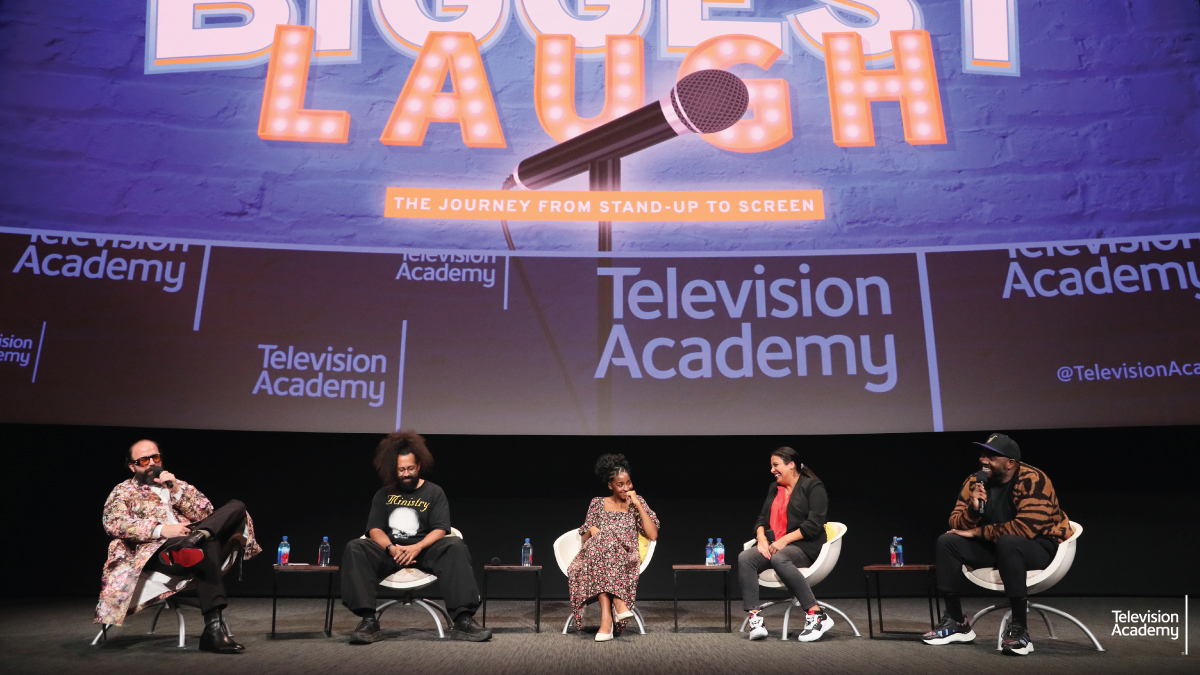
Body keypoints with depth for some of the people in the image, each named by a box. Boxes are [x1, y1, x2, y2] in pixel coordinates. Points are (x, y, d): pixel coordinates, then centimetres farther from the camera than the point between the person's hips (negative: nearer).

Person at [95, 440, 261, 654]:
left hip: (192, 544, 5)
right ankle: (214, 628, -41)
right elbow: (113, 523, -6)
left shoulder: (175, 485, 29)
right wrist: (161, 529, -18)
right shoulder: (123, 491, 17)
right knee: (203, 553, -37)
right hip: (154, 550, -5)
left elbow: (206, 514, 14)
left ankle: (197, 537, -40)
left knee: (236, 506, -15)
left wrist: (177, 489, 1)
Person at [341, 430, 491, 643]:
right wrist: (391, 548, -17)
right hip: (390, 551, 2)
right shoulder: (384, 494, 16)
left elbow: (440, 530, -2)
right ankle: (369, 621, -32)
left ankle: (463, 618, -37)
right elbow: (375, 529, 5)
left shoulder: (434, 492, 9)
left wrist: (417, 548, -21)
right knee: (355, 548, -26)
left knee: (455, 546, -32)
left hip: (424, 550, -2)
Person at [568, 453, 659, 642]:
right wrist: (591, 530, -11)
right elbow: (584, 538, 13)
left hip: (626, 559, -1)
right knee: (600, 543, -36)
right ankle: (618, 604, -44)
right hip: (595, 555, 1)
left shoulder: (637, 502, 10)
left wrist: (638, 504, -6)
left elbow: (653, 535, -2)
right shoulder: (597, 503, 11)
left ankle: (606, 617, -43)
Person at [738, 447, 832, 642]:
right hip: (773, 547, 6)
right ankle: (755, 619, -31)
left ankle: (817, 616, -32)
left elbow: (814, 524, -10)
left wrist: (785, 540, -16)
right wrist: (762, 539, -3)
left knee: (778, 559, -39)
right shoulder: (774, 489, 22)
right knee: (744, 558, -24)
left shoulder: (813, 487, 0)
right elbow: (762, 519, 18)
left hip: (804, 547, -6)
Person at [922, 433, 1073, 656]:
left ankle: (1019, 629, -29)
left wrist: (978, 532, -23)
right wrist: (973, 509, -26)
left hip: (1041, 546, -6)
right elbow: (957, 525, -3)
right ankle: (956, 622, -4)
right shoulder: (974, 482, -4)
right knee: (947, 541, -12)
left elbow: (1026, 527, -32)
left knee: (1008, 542, -38)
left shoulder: (1032, 481, -22)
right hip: (998, 546, 7)